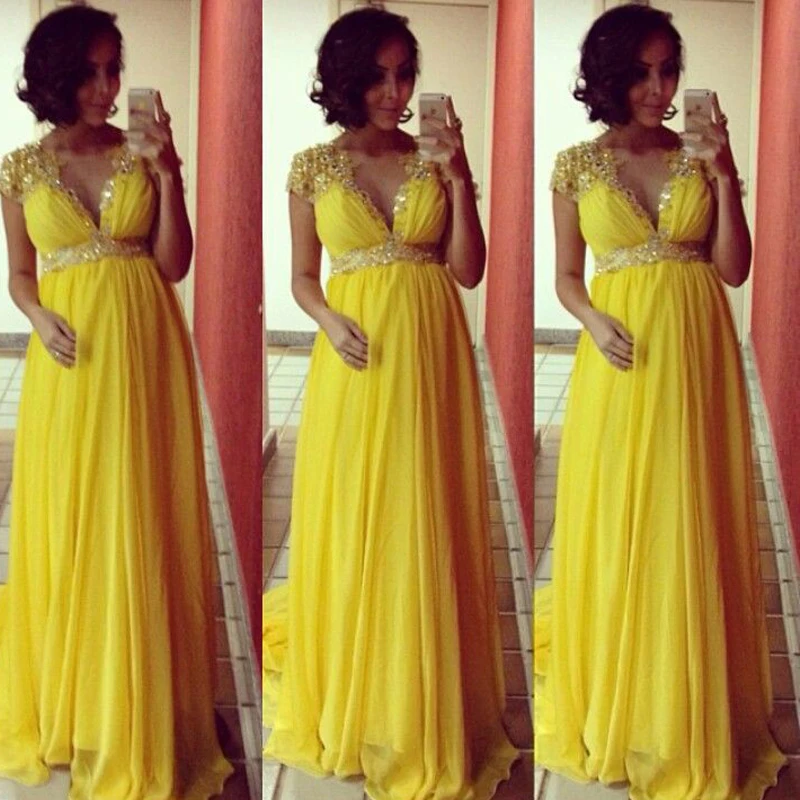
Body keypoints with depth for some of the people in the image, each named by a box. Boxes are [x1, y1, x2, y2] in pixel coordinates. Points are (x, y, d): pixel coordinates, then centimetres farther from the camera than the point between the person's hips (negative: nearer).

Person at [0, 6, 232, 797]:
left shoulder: (143, 154, 5)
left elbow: (172, 265, -1)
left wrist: (168, 175, -11)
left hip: (144, 352, 0)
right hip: (69, 360, 1)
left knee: (141, 520, 2)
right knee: (66, 522, 5)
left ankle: (141, 712, 14)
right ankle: (67, 703, 20)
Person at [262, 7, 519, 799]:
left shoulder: (435, 159, 7)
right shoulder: (314, 166, 5)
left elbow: (468, 270, 1)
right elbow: (302, 276, 7)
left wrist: (458, 178, -8)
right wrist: (331, 322, -12)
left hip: (430, 355, 1)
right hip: (355, 358, 0)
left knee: (424, 522, 3)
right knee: (349, 521, 4)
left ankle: (423, 708, 17)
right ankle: (347, 698, 21)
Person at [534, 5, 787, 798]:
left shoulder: (701, 155, 6)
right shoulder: (578, 165, 5)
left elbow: (733, 268, 1)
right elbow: (566, 276, 8)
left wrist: (723, 174, -8)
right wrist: (595, 320, -12)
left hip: (696, 354, 1)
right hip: (620, 359, 0)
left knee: (689, 521, 4)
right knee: (612, 521, 4)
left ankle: (688, 708, 18)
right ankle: (609, 701, 19)